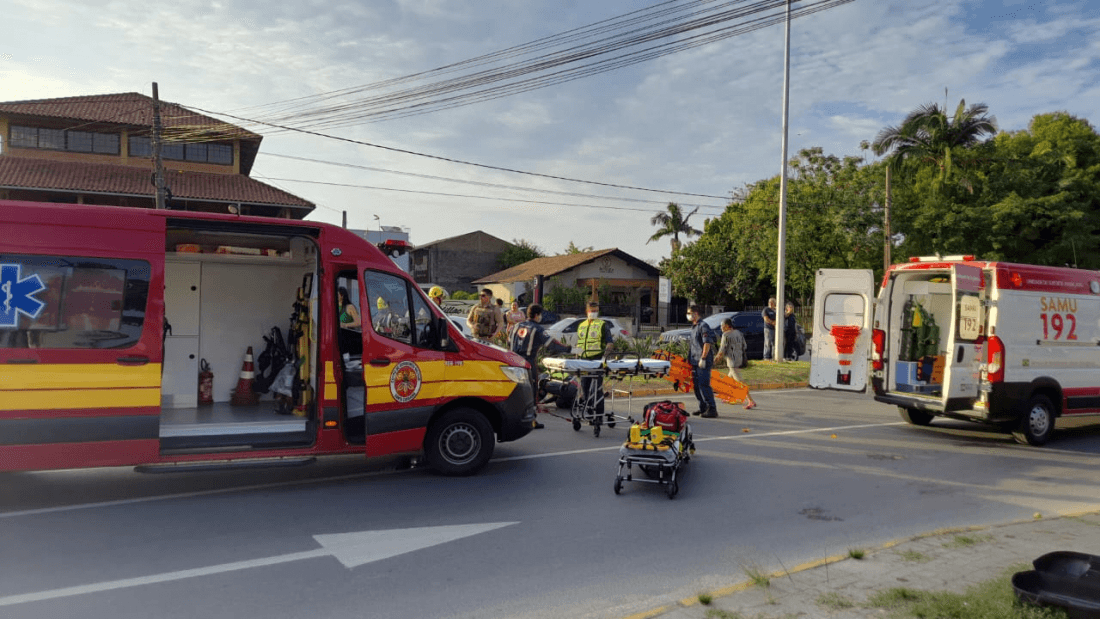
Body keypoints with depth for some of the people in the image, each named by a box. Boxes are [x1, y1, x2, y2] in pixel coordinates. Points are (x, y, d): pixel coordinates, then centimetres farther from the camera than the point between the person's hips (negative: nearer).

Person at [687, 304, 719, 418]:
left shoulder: (703, 326, -11)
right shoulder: (694, 327, 19)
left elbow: (707, 343, -19)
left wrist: (703, 358, -23)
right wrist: (690, 358, 23)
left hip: (703, 362, -10)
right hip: (695, 361, 10)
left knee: (704, 385, -12)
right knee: (696, 385, 12)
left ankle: (712, 409, -10)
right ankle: (703, 408, 20)